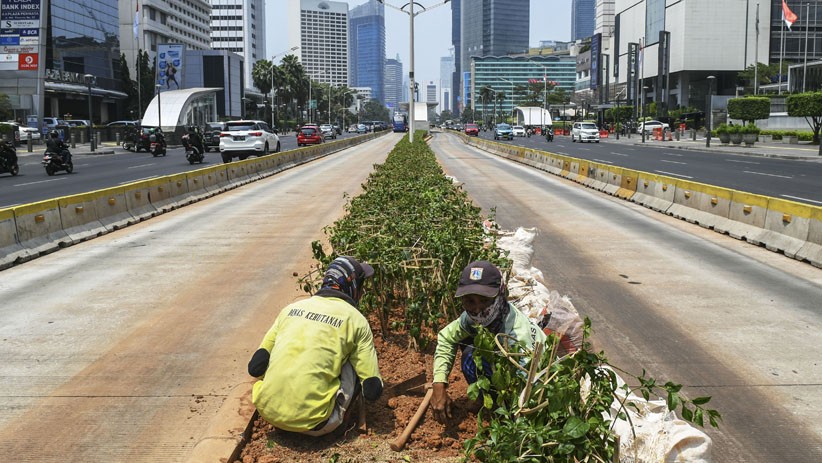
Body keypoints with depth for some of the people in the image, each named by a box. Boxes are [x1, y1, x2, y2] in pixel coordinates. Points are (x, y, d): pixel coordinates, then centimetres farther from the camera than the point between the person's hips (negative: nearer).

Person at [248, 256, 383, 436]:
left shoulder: (291, 308, 14)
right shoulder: (355, 320, 4)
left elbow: (255, 368, 14)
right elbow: (373, 391, 3)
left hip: (267, 411, 4)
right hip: (311, 422, -4)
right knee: (353, 363, 14)